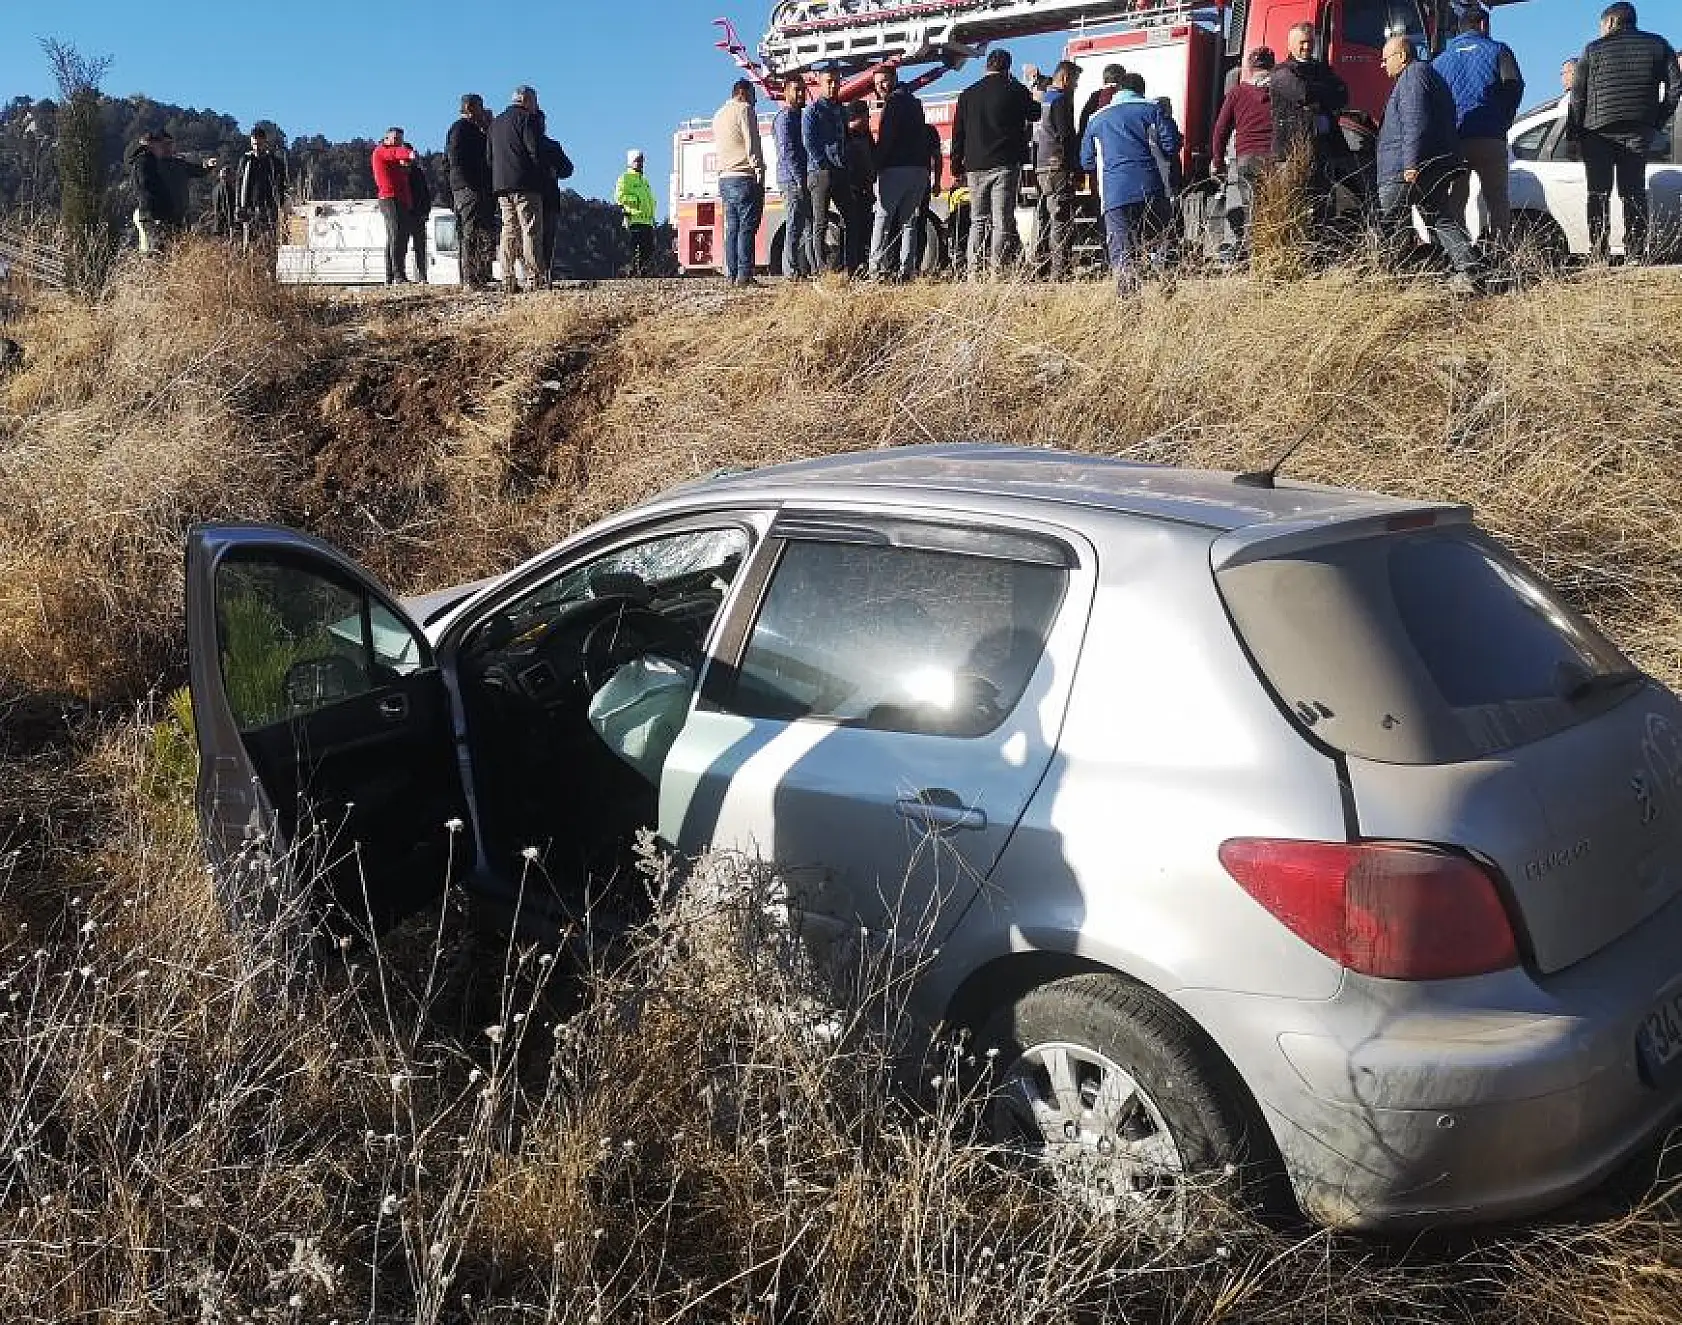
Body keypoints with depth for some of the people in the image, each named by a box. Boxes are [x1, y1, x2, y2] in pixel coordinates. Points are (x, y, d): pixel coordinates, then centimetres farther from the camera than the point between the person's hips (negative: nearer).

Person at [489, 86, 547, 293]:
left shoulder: (495, 123, 20)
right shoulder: (527, 118, -3)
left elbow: (490, 157, 19)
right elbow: (535, 152, -11)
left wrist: (495, 186, 20)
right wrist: (542, 174, 1)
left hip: (500, 185, 7)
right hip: (525, 185, -7)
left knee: (508, 232, 7)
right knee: (531, 231, -7)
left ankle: (508, 281, 3)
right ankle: (533, 279, -12)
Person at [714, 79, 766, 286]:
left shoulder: (719, 115, 23)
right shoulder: (744, 109, -4)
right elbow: (752, 143, -11)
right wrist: (759, 170, -13)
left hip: (724, 178, 8)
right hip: (744, 177, -8)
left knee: (732, 228, 7)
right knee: (747, 227, -11)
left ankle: (731, 275, 3)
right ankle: (744, 275, -16)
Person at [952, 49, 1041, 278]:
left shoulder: (967, 94, 8)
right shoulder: (1016, 91, -2)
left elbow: (958, 132, 9)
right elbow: (1034, 114, 13)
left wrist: (957, 165, 15)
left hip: (975, 166, 3)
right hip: (1005, 164, -3)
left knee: (977, 221, 10)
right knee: (1002, 222, -2)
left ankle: (973, 272, 3)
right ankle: (996, 270, -8)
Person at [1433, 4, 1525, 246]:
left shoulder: (1440, 60, 17)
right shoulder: (1497, 51, 7)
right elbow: (1514, 86, -1)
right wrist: (1504, 121, 10)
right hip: (1489, 138, -2)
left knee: (1454, 199, 6)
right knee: (1496, 197, 3)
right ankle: (1500, 246, -6)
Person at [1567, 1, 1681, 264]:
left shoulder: (1594, 49, 3)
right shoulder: (1657, 45, 10)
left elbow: (1578, 94, -1)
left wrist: (1573, 131, 5)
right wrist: (1658, 121, 12)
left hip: (1598, 131, -2)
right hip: (1639, 132, 2)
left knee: (1599, 193, 2)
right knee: (1634, 193, 6)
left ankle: (1599, 254, -4)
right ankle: (1636, 255, -1)